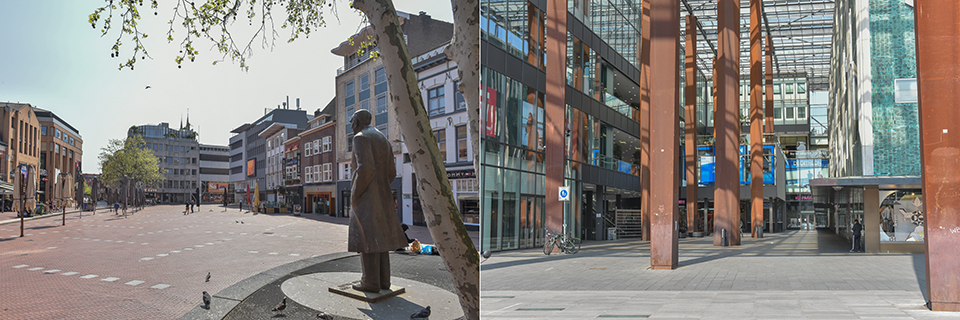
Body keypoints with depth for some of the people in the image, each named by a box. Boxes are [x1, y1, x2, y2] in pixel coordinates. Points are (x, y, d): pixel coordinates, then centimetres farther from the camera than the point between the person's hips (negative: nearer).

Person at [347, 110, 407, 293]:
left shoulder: (361, 138, -10)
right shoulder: (384, 141, 17)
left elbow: (366, 168, -23)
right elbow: (391, 173, 15)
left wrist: (355, 195, -15)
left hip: (365, 196, -8)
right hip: (382, 196, 8)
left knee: (366, 239, -5)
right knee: (378, 237, 10)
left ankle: (371, 283, -4)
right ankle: (383, 280, 11)